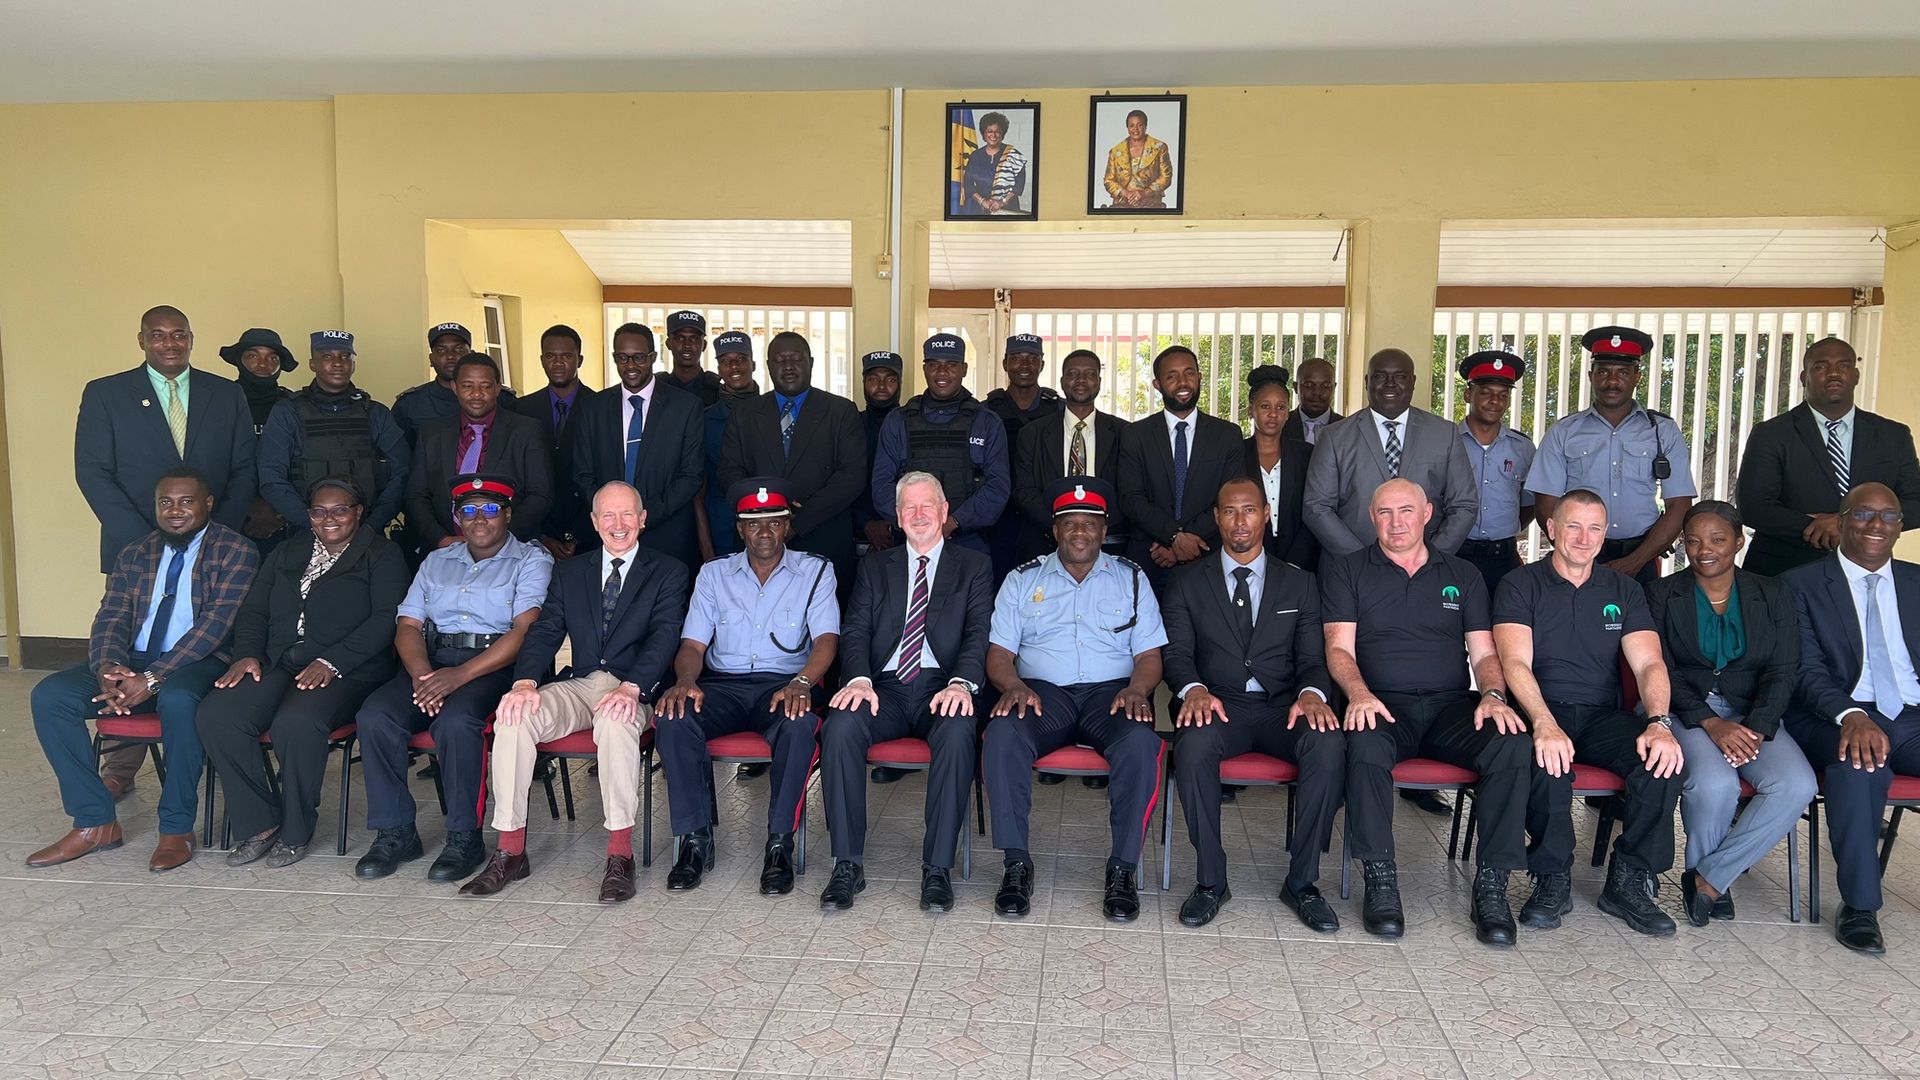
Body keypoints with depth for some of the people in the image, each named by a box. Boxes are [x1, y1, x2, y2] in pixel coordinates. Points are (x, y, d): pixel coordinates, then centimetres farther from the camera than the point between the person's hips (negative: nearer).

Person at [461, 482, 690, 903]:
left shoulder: (668, 573, 8)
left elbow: (664, 636, -7)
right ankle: (510, 850, -16)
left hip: (632, 690, -4)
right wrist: (525, 682, -14)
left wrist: (631, 687, -25)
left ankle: (620, 855, -30)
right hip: (577, 685, 4)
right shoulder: (569, 572, 19)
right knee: (513, 716, -24)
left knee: (616, 721, -38)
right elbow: (545, 631, 7)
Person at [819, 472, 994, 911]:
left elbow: (979, 634, 1)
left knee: (958, 732, -36)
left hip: (942, 690, -2)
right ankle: (848, 864, -21)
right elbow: (855, 630, 8)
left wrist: (961, 683, -20)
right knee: (840, 727, -30)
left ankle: (938, 868, -27)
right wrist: (859, 679, -14)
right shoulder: (875, 566, 20)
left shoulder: (974, 566, 15)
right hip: (885, 688, 2)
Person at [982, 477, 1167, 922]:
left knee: (1142, 744, -34)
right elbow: (999, 653, 8)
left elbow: (1149, 654, 9)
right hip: (1042, 690, 0)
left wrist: (1137, 688, -13)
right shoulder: (1022, 580, 14)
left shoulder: (1131, 579, 15)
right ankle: (1017, 863, -22)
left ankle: (1124, 868, -21)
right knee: (1002, 736, -32)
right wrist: (1013, 685, -15)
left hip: (1111, 690, 0)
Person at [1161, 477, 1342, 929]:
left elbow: (1313, 659, 7)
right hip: (1217, 706, -1)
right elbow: (1176, 653, 1)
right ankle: (1210, 881, -19)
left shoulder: (1298, 583, 14)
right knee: (1194, 744, -36)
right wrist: (1193, 689, -22)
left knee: (1330, 744, -31)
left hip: (1283, 708, 1)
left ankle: (1302, 881, -15)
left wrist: (1311, 694, -17)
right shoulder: (1186, 582, 11)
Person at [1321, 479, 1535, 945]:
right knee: (1366, 746, -37)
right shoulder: (1346, 570, 13)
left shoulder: (1462, 575, 20)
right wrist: (1359, 694, -19)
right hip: (1382, 705, -2)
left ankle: (1492, 885, -21)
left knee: (1513, 745, -29)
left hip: (1451, 706, 3)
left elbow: (1484, 652, 14)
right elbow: (1339, 648, 2)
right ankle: (1380, 880, -26)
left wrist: (1493, 695, -9)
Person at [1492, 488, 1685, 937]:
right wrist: (1545, 725, -29)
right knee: (1548, 759, -37)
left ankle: (1630, 881, -12)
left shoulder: (1624, 590, 14)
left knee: (1664, 757, -27)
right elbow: (1516, 663, -11)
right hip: (1541, 712, -3)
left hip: (1603, 716, 3)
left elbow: (1649, 663, 1)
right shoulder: (1520, 585, 3)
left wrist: (1659, 722, -20)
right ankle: (1553, 878, -16)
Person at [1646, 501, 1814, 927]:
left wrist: (1756, 728, -16)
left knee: (1798, 786, -27)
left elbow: (1783, 671, 1)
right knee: (1714, 783, -33)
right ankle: (1709, 876, -4)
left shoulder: (1773, 596, 11)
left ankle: (1709, 877, -13)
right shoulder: (1662, 595, 5)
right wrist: (1710, 723, -17)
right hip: (1685, 713, -2)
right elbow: (1662, 671, -3)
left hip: (1753, 715, 3)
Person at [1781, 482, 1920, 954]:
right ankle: (1859, 906, -21)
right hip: (1835, 719, -3)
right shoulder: (1801, 585, 6)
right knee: (1859, 765, -36)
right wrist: (1852, 715, -24)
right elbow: (1807, 671, -5)